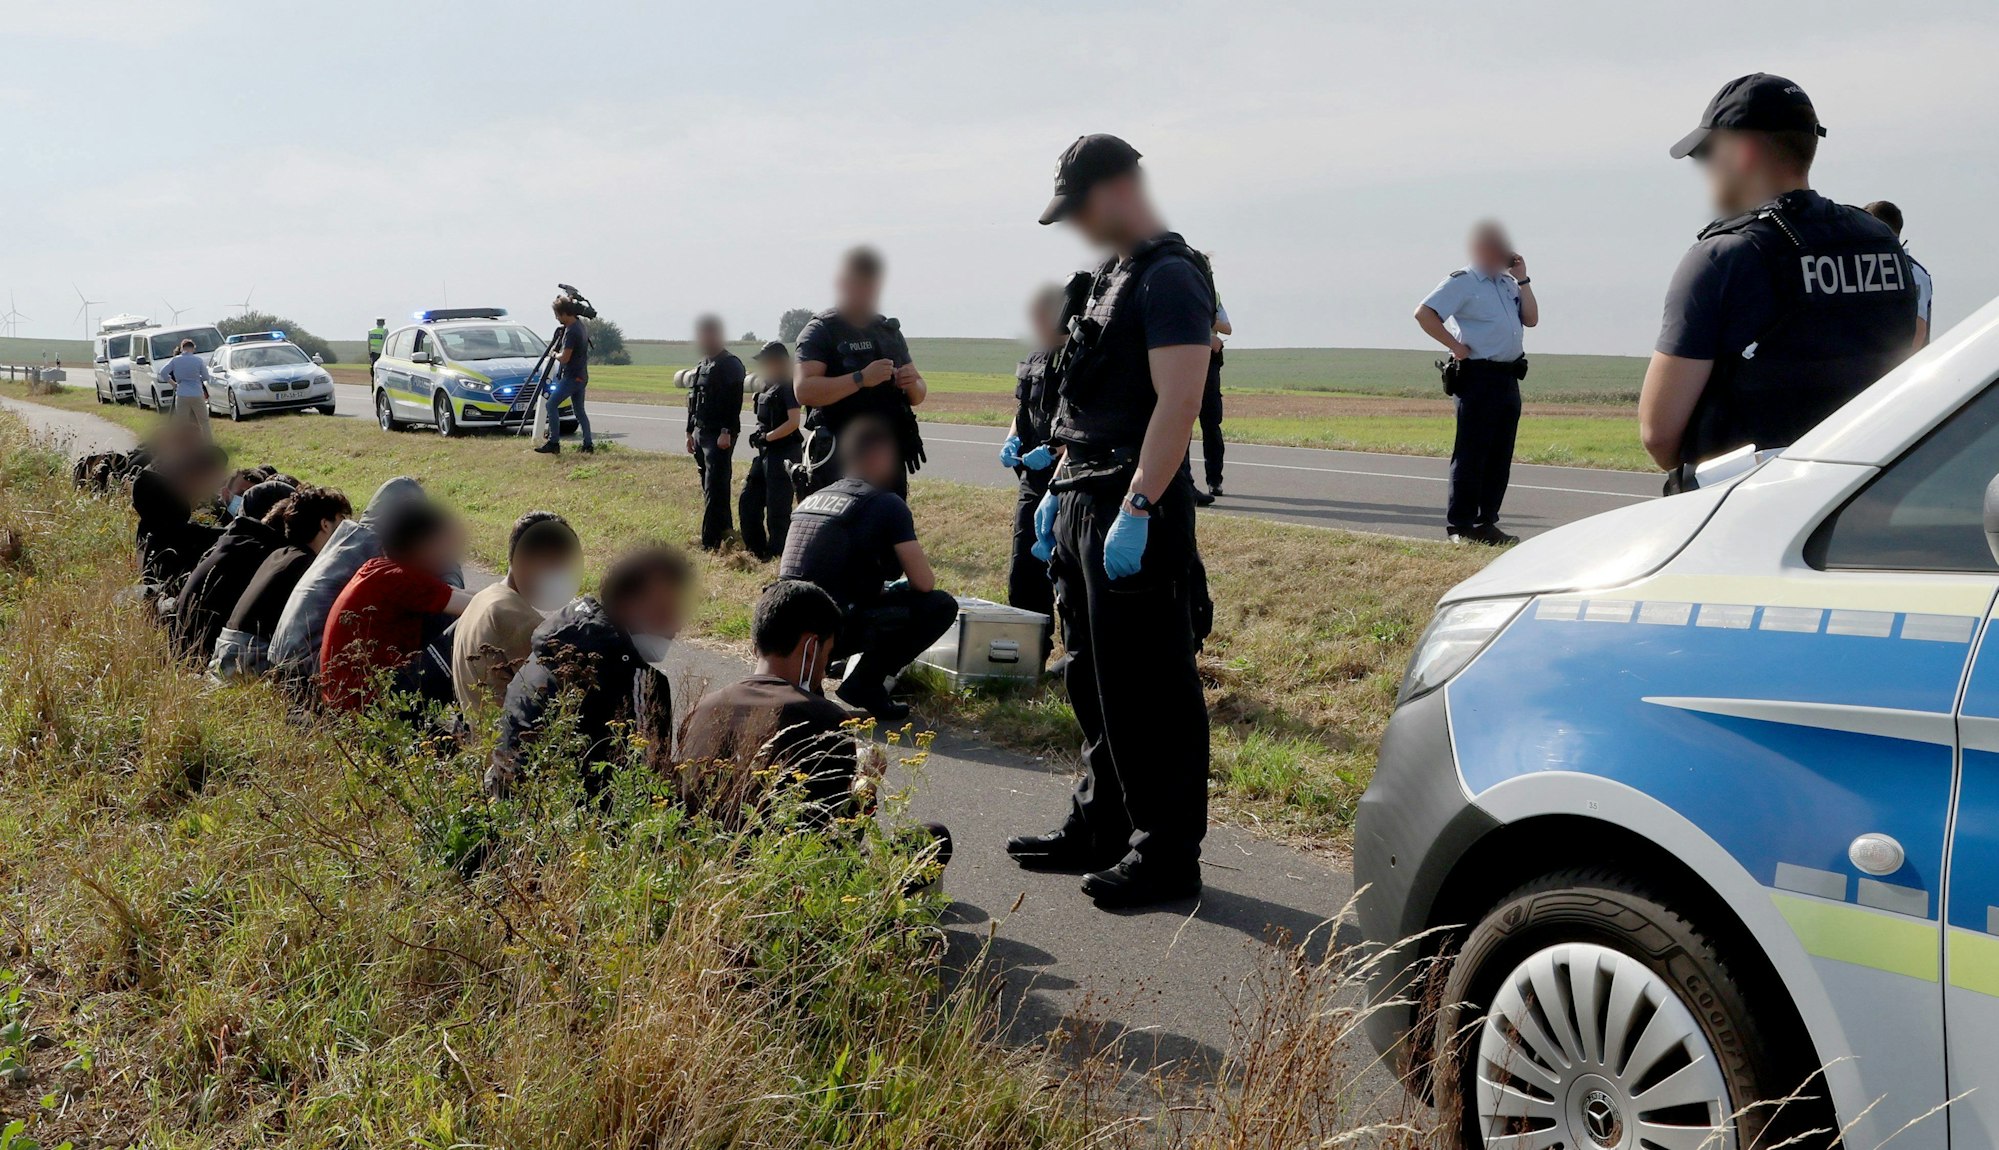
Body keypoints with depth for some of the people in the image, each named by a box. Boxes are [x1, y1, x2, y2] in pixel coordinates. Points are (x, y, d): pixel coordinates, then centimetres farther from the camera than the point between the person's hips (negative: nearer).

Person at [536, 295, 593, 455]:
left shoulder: (571, 332, -20)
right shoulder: (582, 325, 8)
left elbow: (564, 357, -21)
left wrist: (554, 354, -1)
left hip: (571, 377, -10)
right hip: (581, 376, 10)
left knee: (551, 405, -8)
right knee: (579, 411, 14)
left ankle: (553, 442, -9)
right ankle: (588, 444, 12)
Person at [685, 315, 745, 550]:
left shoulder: (731, 365, -10)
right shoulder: (702, 365, 17)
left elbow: (734, 401, -18)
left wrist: (727, 432, -24)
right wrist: (690, 432, 20)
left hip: (720, 436, -9)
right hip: (701, 433, 9)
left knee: (715, 489, -9)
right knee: (709, 489, 13)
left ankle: (710, 543, -10)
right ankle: (724, 530, 25)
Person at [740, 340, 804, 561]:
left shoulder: (787, 387, -12)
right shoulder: (767, 387, 14)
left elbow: (793, 422, -20)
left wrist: (767, 437, -16)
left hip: (784, 453, -10)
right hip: (766, 452, 10)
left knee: (777, 510, -4)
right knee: (748, 501, 12)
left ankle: (777, 555, 5)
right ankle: (757, 552, 22)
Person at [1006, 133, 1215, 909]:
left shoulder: (1170, 277, -12)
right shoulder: (1109, 276, 18)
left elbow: (1178, 401, -21)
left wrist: (1136, 511, -25)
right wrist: (1059, 492, 19)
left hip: (1137, 507, -10)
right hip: (1084, 500, 10)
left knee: (1149, 691, -5)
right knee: (1094, 681, 16)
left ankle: (1166, 854, 4)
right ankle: (1101, 827, 28)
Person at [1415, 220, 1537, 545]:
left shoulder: (1508, 283, 18)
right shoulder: (1463, 281, -6)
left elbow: (1531, 319, 12)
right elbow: (1424, 313, -14)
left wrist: (1523, 279, 7)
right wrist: (1456, 346, -14)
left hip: (1508, 379, 8)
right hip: (1478, 376, -8)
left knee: (1500, 456, 9)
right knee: (1471, 454, -6)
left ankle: (1486, 523, 16)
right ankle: (1460, 526, -2)